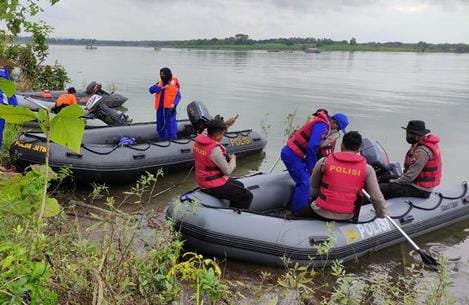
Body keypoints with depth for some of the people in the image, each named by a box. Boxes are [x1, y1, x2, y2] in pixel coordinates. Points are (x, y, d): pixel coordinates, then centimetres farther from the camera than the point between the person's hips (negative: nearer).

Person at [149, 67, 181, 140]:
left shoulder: (174, 83, -2)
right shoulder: (160, 83, 12)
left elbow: (178, 95, -6)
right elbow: (151, 89, 0)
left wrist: (174, 103, -21)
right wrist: (161, 88, -11)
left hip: (169, 107, -5)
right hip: (160, 107, 6)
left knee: (170, 123, -4)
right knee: (160, 123, 14)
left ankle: (172, 137, 4)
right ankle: (162, 137, 28)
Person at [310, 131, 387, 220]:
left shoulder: (324, 162, -5)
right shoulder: (367, 169, -4)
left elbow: (314, 185, 10)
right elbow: (377, 198, -3)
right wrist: (382, 219, 12)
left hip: (322, 212, -2)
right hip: (346, 217, 2)